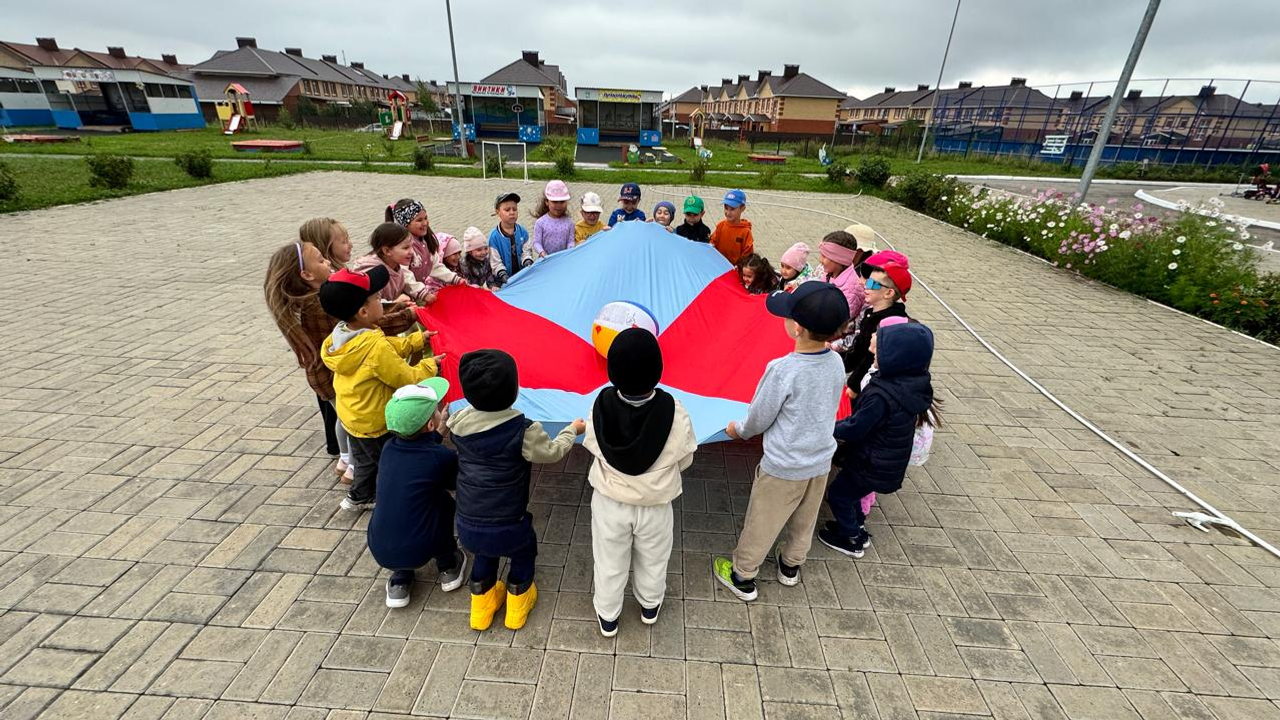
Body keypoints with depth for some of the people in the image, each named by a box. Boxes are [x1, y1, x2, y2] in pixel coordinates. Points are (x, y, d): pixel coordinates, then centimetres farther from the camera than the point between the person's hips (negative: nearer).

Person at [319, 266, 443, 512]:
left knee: (364, 459, 30)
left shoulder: (341, 335, -8)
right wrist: (429, 365, -10)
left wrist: (419, 339, 4)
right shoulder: (376, 347, -35)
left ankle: (359, 496, 49)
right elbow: (407, 378, -25)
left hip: (351, 415, 9)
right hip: (374, 422, -8)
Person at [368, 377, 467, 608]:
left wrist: (436, 434, 23)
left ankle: (400, 579, 23)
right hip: (418, 552, -4)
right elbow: (455, 483, 8)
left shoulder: (388, 448, -2)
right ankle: (448, 567, 28)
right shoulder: (443, 457, -15)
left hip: (378, 550, 4)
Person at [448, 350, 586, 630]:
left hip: (467, 526, 4)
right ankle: (517, 603, 46)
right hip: (507, 528, -4)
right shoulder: (524, 430, -22)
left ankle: (481, 606, 50)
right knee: (524, 551, 28)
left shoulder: (459, 422, -10)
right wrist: (572, 430, 13)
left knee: (485, 554, 34)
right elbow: (553, 452, -5)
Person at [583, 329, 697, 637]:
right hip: (655, 505, 0)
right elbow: (684, 461, -12)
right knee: (652, 562, 29)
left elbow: (592, 448, -9)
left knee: (609, 564, 26)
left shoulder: (601, 406, -27)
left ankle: (607, 617, 49)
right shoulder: (675, 413, -29)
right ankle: (650, 607, 56)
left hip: (610, 503, 0)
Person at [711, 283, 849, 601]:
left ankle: (742, 577, 34)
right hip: (821, 461, 6)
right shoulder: (836, 363, -10)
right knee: (804, 521, 26)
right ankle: (791, 566, 50)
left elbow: (759, 419, -17)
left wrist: (738, 430, 5)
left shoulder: (782, 369, -29)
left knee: (761, 524, 15)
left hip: (783, 467, -6)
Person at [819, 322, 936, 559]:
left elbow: (853, 430, -24)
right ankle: (857, 528, 46)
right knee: (849, 491, 27)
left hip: (872, 466, -8)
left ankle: (852, 540, 32)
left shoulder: (882, 396, -35)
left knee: (838, 493, 14)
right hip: (891, 461, 8)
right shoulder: (912, 383, -8)